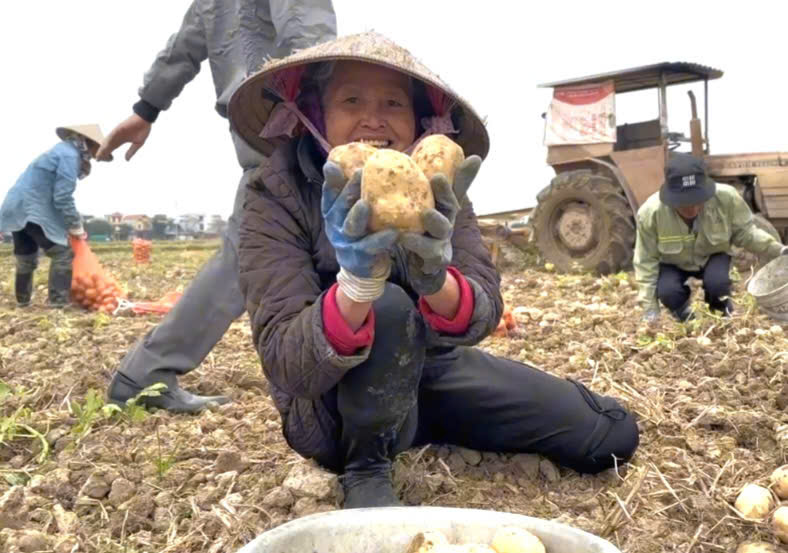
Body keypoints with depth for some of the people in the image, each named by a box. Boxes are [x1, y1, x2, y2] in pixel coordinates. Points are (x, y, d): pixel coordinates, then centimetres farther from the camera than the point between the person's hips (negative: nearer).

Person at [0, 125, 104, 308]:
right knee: (63, 253, -8)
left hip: (17, 208, 10)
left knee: (27, 258, 21)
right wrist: (76, 226, -7)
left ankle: (23, 299, 33)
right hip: (32, 210, -10)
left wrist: (69, 224, 14)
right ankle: (58, 302, -10)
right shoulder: (70, 155, -12)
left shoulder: (62, 151, 19)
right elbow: (62, 197, -18)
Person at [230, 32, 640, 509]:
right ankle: (365, 469, -10)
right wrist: (356, 283, -50)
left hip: (430, 369, 4)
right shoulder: (278, 197, -21)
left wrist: (436, 279, -46)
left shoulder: (434, 187, -11)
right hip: (331, 411, -4)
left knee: (613, 435, 0)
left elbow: (482, 314, -22)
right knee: (387, 308, -36)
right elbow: (287, 366, -30)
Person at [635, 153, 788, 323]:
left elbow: (744, 232, -10)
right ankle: (685, 316, 10)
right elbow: (646, 261, -21)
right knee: (667, 293, -29)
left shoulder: (726, 197, -30)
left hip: (712, 256, 1)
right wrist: (650, 307, -20)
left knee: (717, 283, -30)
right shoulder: (650, 212, -33)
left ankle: (722, 312, 8)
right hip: (673, 264, -1)